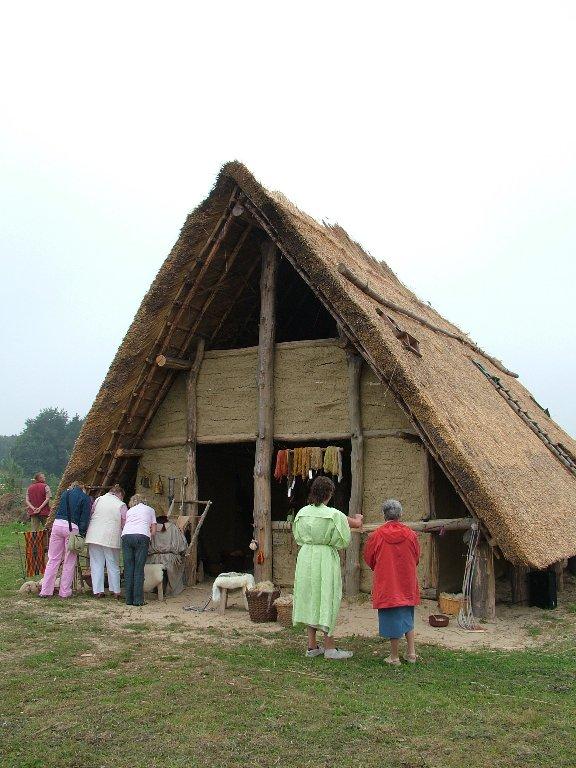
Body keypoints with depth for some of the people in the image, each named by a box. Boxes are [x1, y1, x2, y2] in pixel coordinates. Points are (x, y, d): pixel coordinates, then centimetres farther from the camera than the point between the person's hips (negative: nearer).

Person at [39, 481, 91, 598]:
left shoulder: (65, 494, 19)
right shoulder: (86, 498, 5)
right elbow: (85, 518, -1)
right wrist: (82, 534, -1)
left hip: (57, 524, 4)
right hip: (72, 528, -4)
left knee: (53, 559, 9)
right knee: (69, 562, 5)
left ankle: (45, 591, 9)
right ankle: (65, 592, 8)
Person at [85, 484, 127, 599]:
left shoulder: (98, 500, 7)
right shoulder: (121, 505, 0)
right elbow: (125, 524, 1)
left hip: (94, 536, 2)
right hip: (111, 538, -2)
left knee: (96, 564, 6)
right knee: (113, 565, 8)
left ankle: (98, 590, 4)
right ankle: (115, 591, 10)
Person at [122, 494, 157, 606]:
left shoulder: (129, 511, 32)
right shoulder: (150, 510, 27)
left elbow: (124, 524, 19)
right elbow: (153, 531, 20)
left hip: (126, 536, 2)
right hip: (142, 536, -2)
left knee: (128, 568, 5)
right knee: (139, 569, -1)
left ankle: (129, 599, 7)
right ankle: (138, 600, -3)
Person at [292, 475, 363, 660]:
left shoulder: (302, 513, -1)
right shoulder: (334, 515, -15)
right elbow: (357, 524, 0)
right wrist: (358, 518, 21)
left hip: (305, 558, 5)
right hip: (326, 558, -5)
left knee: (309, 598, 12)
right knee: (327, 599, 4)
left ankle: (312, 646, 19)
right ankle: (329, 647, 9)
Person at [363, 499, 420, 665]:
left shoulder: (376, 536, -12)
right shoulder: (410, 534, -5)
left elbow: (369, 559, 1)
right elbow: (416, 558, 9)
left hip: (386, 585, -3)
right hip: (407, 583, 3)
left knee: (392, 619, 5)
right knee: (407, 617, 19)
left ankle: (394, 657, 12)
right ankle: (411, 653, 19)